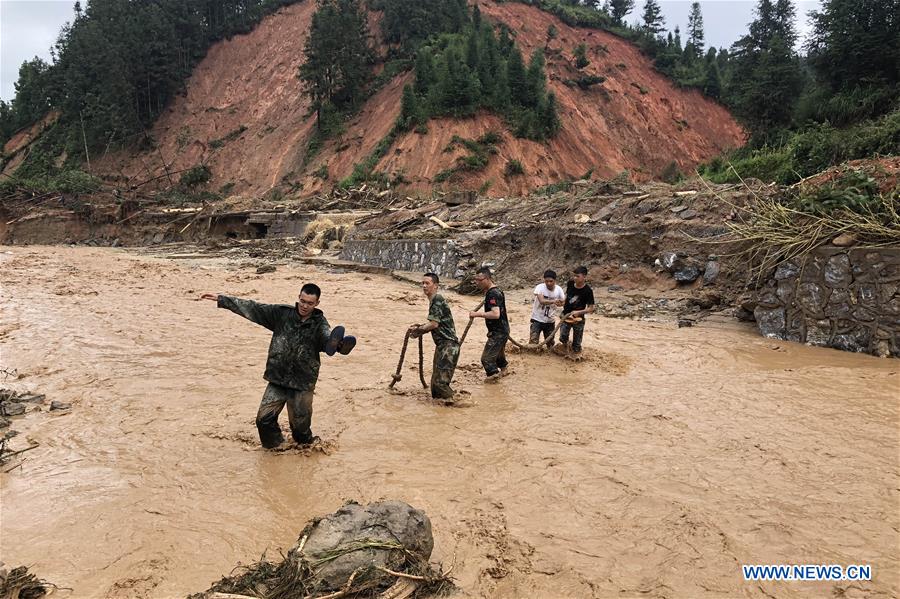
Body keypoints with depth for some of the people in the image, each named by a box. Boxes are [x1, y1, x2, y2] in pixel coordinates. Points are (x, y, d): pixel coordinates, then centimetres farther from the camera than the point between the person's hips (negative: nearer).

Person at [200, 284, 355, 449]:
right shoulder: (282, 313, 0)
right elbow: (252, 308, 2)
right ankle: (276, 448, 26)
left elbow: (328, 338, -28)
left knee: (300, 426, 4)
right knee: (264, 419, 0)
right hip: (277, 379, 2)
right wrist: (221, 299, 0)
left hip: (302, 384, -2)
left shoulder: (319, 323, -7)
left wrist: (338, 344, -54)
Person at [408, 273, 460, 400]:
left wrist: (418, 329, -3)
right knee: (435, 381, 11)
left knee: (440, 381, -14)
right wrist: (421, 327, 15)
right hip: (442, 345, 10)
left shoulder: (437, 299, -12)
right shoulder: (434, 300, 19)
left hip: (448, 345, -10)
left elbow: (434, 324, -17)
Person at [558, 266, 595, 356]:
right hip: (566, 316, 3)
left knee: (576, 344, 5)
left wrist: (579, 312, -27)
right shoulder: (570, 284, -5)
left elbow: (591, 308, -15)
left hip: (578, 319, -3)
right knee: (563, 338, 0)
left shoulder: (588, 291, -18)